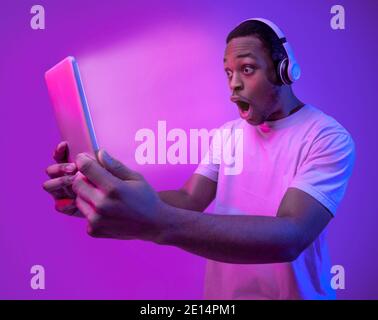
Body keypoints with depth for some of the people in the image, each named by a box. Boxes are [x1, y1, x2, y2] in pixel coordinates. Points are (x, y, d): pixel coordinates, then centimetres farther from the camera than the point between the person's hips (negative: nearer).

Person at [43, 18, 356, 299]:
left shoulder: (329, 138, -19)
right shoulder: (227, 133, 2)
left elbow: (291, 237, -34)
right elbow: (190, 199, -8)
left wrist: (159, 223, -46)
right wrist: (106, 199, -27)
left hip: (291, 292, -4)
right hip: (221, 290, 5)